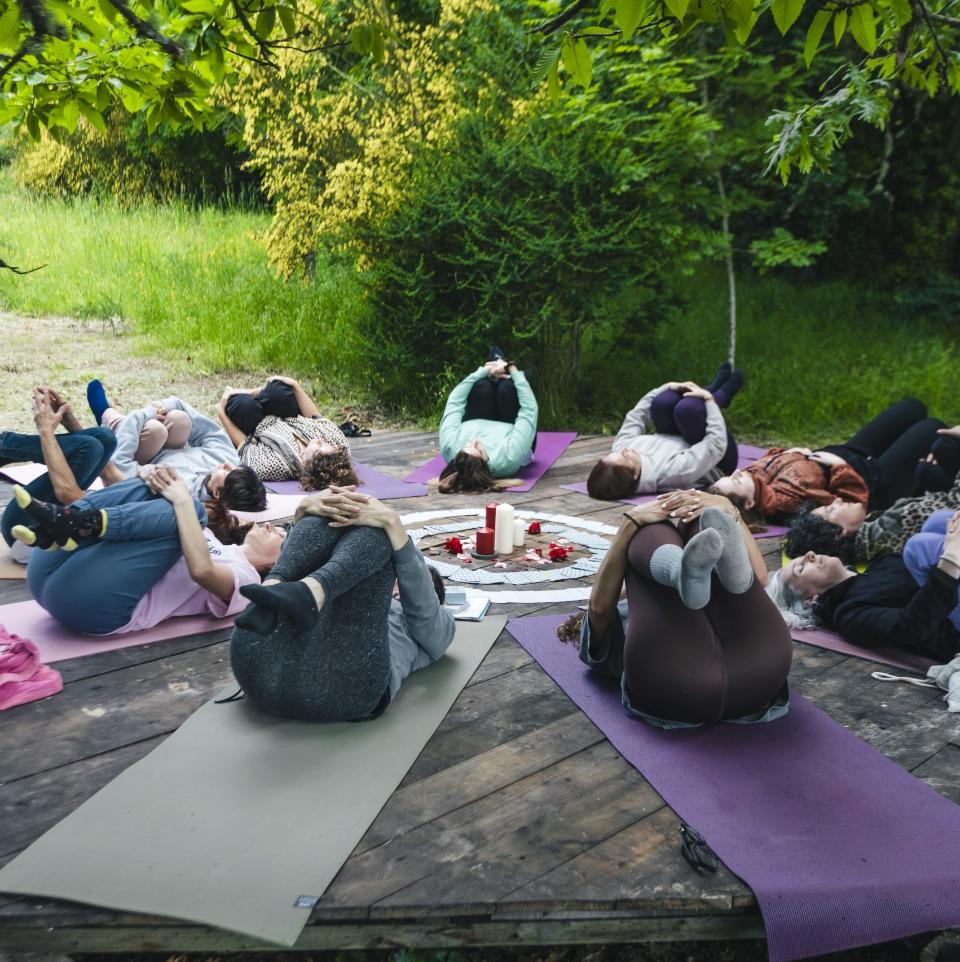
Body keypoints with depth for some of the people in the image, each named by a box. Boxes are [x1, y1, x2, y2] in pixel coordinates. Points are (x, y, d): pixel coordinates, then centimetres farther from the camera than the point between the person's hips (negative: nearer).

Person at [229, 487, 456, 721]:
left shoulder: (434, 625, 37)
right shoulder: (362, 600, 45)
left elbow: (420, 600, 12)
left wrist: (391, 521, -4)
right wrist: (304, 510, 5)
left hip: (346, 682, -3)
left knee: (373, 528, -1)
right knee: (329, 517, 6)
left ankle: (310, 593, -34)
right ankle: (272, 590, -27)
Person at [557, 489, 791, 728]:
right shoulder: (612, 621, 39)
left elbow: (759, 576, 25)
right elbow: (599, 606, 13)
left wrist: (730, 511, 8)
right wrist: (631, 522, 2)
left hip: (754, 673, 2)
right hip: (676, 687, -2)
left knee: (696, 517, 8)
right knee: (650, 529, 4)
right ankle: (687, 574, -34)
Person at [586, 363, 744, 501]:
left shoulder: (620, 448, -27)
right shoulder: (671, 472, -45)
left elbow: (635, 417, -9)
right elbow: (717, 444, -37)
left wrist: (668, 387, -8)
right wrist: (709, 399, -27)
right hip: (720, 465, -6)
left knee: (662, 403, -15)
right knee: (687, 408, -29)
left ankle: (715, 388, 15)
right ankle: (721, 395, 8)